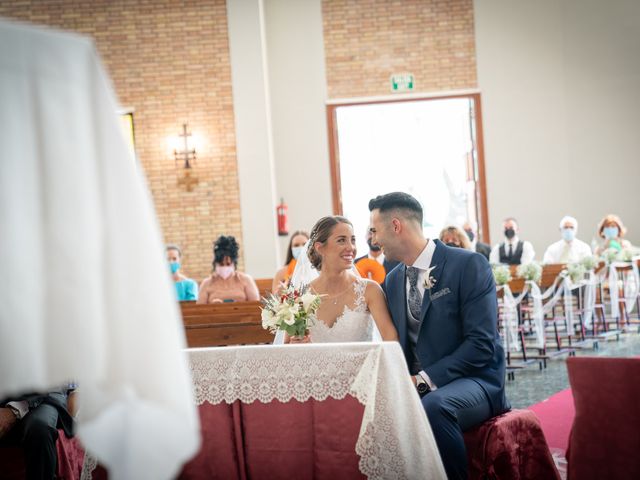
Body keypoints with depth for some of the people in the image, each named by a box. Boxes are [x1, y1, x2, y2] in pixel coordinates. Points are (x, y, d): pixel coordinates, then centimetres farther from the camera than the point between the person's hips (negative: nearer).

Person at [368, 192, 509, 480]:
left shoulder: (469, 265, -8)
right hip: (415, 384, 5)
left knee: (434, 406, -36)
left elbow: (481, 343, -15)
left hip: (472, 381, -5)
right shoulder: (392, 281, 13)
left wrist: (424, 379, -21)